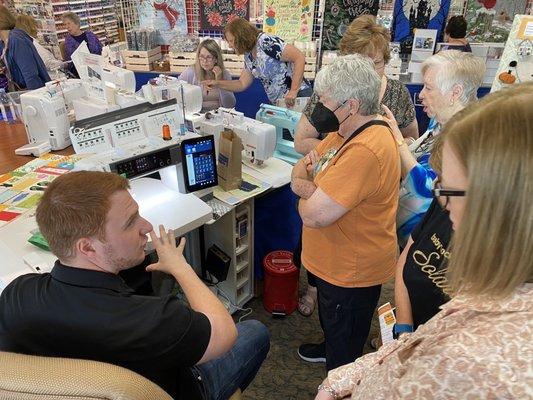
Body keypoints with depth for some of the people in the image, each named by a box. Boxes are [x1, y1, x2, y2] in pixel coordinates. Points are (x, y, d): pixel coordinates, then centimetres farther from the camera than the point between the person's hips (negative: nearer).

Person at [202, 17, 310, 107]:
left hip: (298, 97, -8)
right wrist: (217, 83, 6)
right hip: (277, 103, 8)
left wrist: (293, 91, -26)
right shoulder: (248, 56, 9)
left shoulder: (266, 42, -16)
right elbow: (242, 84, 17)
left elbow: (300, 58, -21)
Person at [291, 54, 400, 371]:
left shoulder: (364, 152, -34)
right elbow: (300, 168, 6)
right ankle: (329, 349, 62)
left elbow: (314, 216, -35)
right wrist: (307, 179, -18)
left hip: (351, 272, -10)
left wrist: (306, 190, -13)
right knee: (332, 324, 36)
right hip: (338, 262, 10)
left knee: (344, 357, 16)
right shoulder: (351, 130, 0)